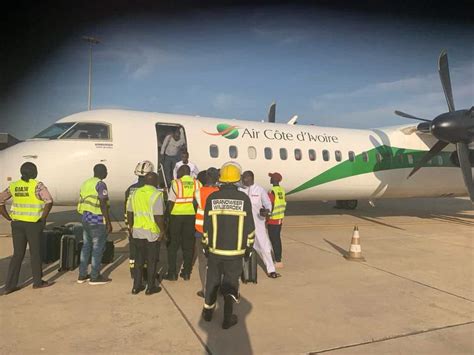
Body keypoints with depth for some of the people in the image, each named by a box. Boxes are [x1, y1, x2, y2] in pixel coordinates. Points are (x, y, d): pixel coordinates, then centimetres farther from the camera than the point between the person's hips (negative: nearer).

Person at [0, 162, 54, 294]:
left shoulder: (14, 185, 5)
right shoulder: (37, 185, -13)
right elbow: (49, 201, -27)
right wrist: (43, 217, -14)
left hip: (17, 223, 6)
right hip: (33, 224, -5)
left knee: (18, 254, 12)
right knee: (35, 253, 8)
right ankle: (37, 281, 21)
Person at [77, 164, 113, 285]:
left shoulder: (85, 183, 13)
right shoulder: (100, 184, -14)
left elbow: (82, 203, 16)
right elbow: (103, 205, -20)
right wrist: (108, 223, -16)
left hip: (86, 219, 9)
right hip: (97, 220, -9)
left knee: (86, 246, 16)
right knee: (98, 248, 1)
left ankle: (82, 275, 22)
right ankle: (95, 277, 9)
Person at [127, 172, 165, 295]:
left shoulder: (135, 193, 4)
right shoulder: (156, 194, -15)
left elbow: (129, 213, 9)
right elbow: (158, 216, -19)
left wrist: (131, 227, 20)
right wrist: (162, 230, -9)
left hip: (137, 231, 5)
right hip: (152, 232, -5)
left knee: (139, 259, 17)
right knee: (152, 261, 8)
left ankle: (136, 286, 24)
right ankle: (150, 287, 17)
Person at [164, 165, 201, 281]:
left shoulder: (176, 183, -7)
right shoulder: (197, 183, 2)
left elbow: (171, 202, -8)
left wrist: (168, 214, 2)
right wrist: (196, 213, 12)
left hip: (177, 215, -3)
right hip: (191, 216, 3)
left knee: (173, 244, 9)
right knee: (188, 245, 12)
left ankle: (172, 273, 12)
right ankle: (186, 272, 17)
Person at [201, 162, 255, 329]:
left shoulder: (212, 198, -5)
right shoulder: (244, 198, -8)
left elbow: (206, 226, 0)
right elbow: (249, 227, -4)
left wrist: (205, 245, 12)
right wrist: (248, 247, 8)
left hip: (215, 249, 2)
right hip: (235, 251, -1)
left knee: (212, 280, 18)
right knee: (231, 283, 11)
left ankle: (208, 311, 33)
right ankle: (228, 318, 15)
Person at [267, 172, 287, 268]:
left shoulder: (272, 192, -19)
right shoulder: (282, 190, 7)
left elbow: (271, 207, -20)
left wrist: (267, 219, -11)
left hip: (273, 220, -8)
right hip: (280, 219, 8)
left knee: (274, 240, -2)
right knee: (277, 239, 16)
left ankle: (278, 262, 2)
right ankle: (278, 259, 24)